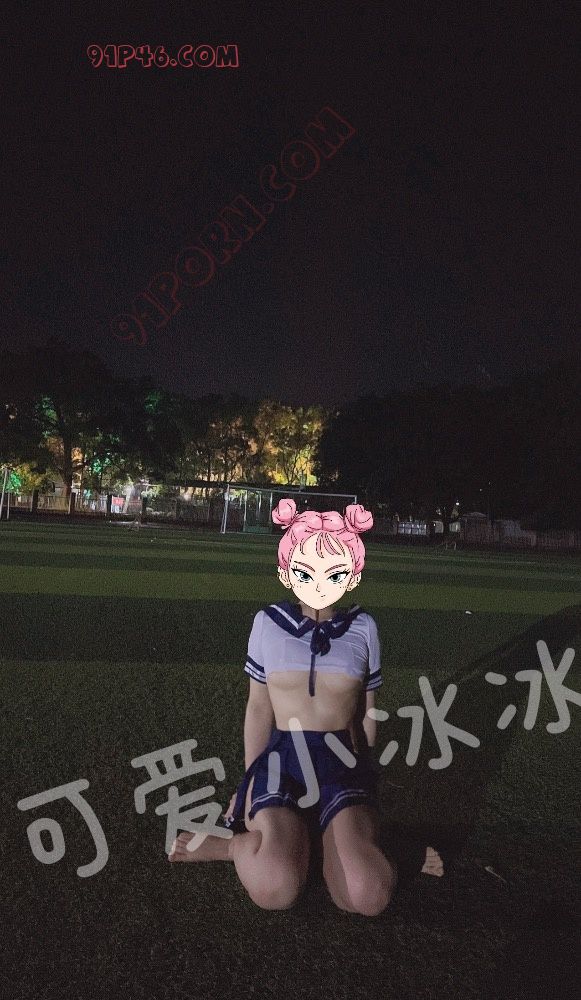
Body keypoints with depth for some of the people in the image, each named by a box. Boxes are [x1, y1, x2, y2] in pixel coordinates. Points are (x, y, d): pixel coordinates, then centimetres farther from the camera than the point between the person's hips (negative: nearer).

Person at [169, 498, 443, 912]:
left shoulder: (363, 628, 2)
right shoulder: (268, 623, 1)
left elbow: (366, 713, 12)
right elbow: (259, 708, 9)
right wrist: (250, 782, 14)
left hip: (343, 763, 1)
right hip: (282, 759, 0)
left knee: (367, 896, -24)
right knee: (274, 889, -27)